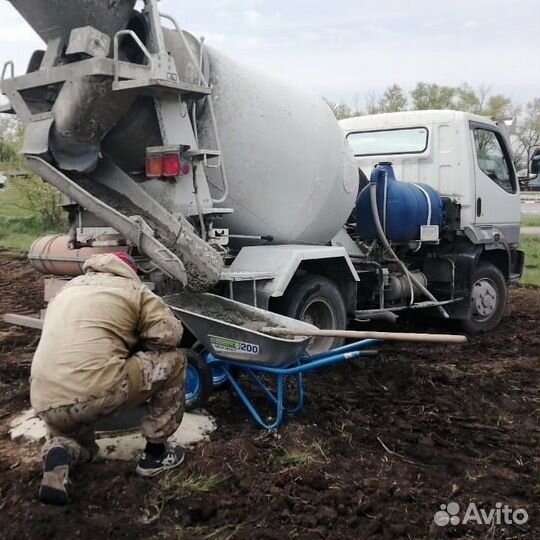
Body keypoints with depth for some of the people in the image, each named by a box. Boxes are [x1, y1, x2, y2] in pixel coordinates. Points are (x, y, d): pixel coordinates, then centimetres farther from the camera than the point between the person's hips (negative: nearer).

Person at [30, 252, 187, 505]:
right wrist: (136, 345, 21)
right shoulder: (132, 289, 11)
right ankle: (156, 453, 19)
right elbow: (169, 334, 2)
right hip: (97, 392, -7)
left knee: (82, 444, 39)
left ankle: (59, 450, 1)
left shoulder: (67, 291, 29)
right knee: (173, 360, 14)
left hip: (46, 403, 7)